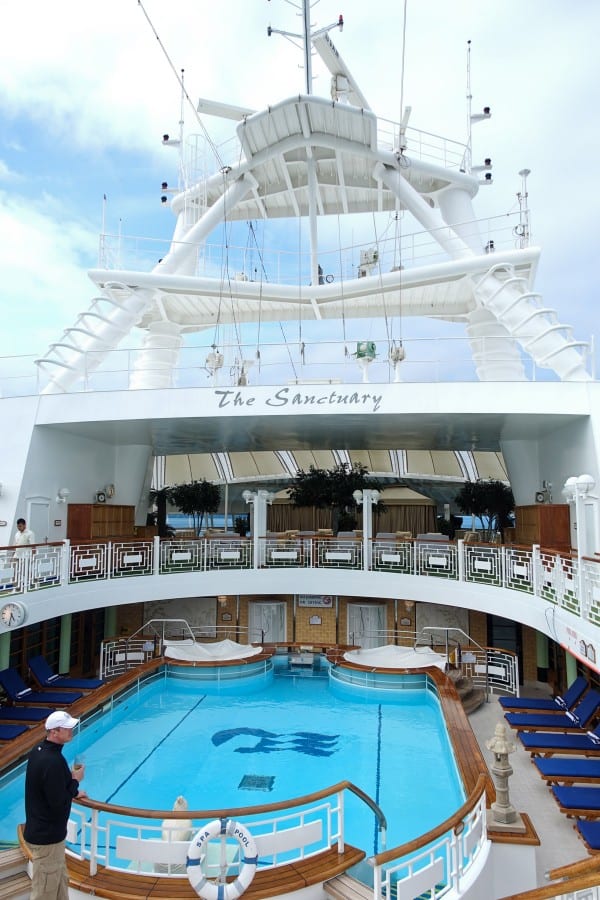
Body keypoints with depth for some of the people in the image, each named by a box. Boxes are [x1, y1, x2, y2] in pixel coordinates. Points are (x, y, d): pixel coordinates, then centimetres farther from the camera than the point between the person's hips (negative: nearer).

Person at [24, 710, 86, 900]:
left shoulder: (39, 750, 1)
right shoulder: (53, 761, -30)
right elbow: (59, 804, -26)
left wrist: (72, 792, 15)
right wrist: (75, 780, -14)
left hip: (40, 829, 9)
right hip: (47, 835, -9)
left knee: (60, 881, 23)